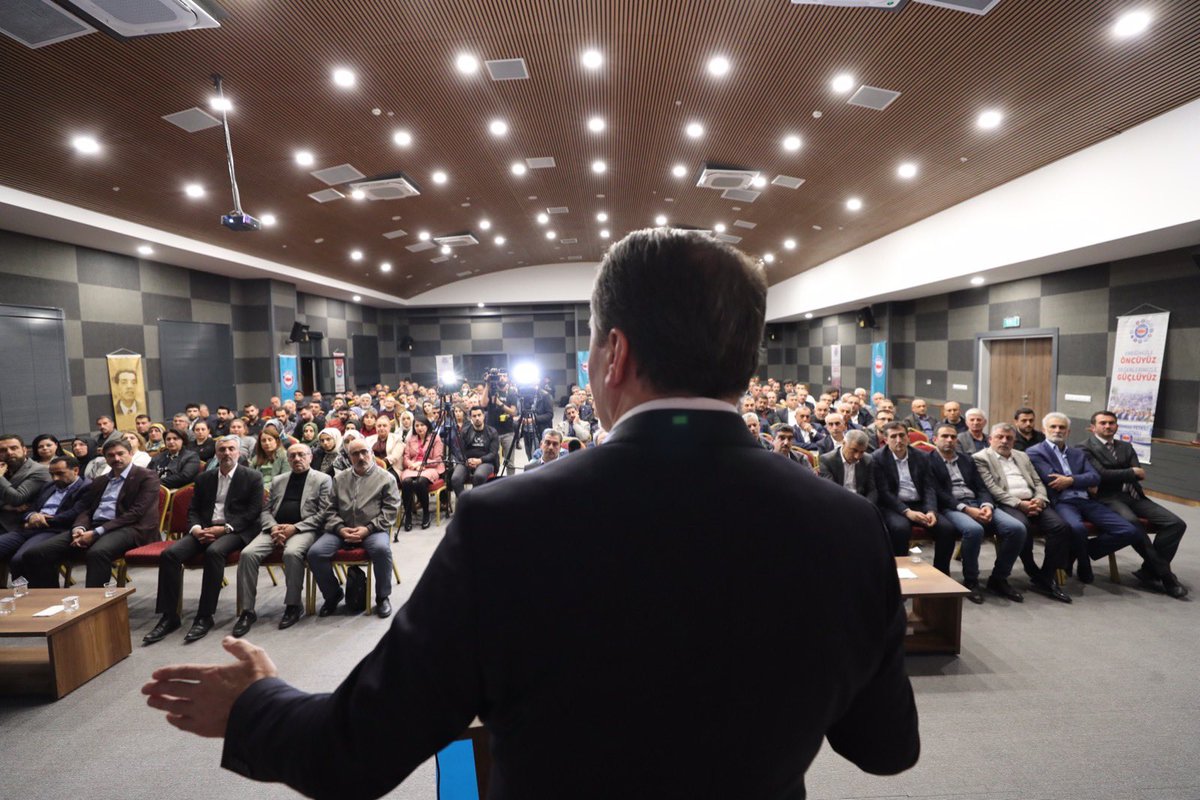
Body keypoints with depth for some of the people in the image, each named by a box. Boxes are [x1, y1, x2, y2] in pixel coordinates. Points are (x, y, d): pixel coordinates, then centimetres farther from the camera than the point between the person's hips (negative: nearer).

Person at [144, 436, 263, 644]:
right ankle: (169, 616, -13)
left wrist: (224, 528, -15)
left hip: (234, 531, -5)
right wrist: (196, 528, -6)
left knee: (214, 552, -35)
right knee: (169, 554, -20)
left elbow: (253, 511, -4)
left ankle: (205, 617, -26)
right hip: (204, 529, 5)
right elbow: (193, 509, 16)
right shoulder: (204, 478, 18)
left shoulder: (252, 478, 4)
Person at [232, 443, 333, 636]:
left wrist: (294, 527, -14)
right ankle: (247, 610, -12)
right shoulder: (278, 480, 21)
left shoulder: (323, 479, 6)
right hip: (276, 528, 5)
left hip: (303, 529, -5)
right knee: (247, 553, -22)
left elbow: (323, 514, -3)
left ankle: (293, 606, -18)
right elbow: (266, 510, 17)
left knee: (292, 553, -36)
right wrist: (273, 527, -6)